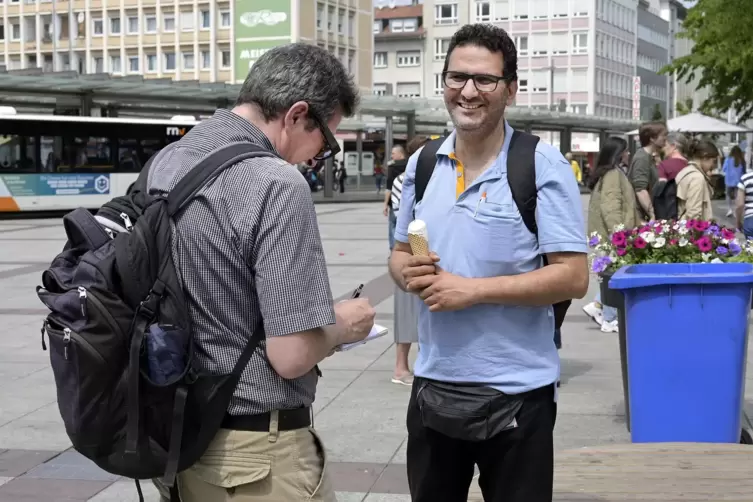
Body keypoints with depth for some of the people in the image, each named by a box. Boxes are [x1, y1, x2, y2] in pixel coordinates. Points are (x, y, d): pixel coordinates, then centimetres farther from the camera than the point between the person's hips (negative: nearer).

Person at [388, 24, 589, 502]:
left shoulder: (543, 166, -11)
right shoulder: (422, 163, 5)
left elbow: (573, 278, -15)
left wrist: (473, 289, -21)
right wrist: (409, 272, -8)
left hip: (515, 393, -5)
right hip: (433, 386, 5)